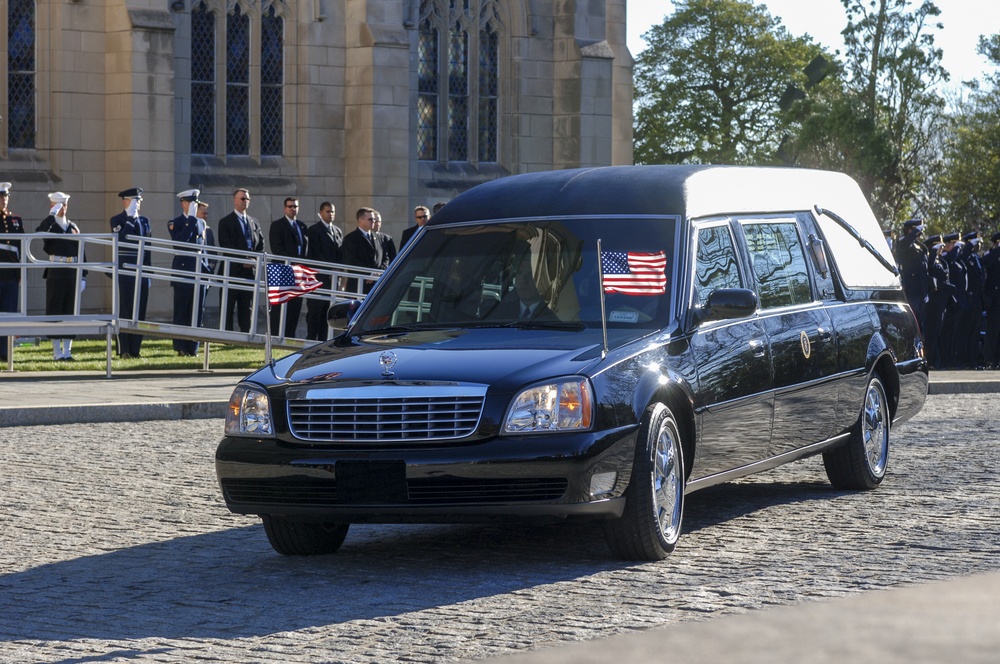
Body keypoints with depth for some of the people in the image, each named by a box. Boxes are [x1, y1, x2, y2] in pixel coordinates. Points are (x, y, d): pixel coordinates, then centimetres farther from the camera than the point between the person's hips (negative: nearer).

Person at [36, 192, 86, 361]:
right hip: (55, 273, -4)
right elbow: (39, 232, -24)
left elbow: (80, 252, 13)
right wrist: (52, 214, -22)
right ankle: (57, 351, 1)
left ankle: (67, 350, 10)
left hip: (73, 273, 4)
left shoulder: (73, 227, 14)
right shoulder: (49, 226, 2)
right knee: (55, 311, -2)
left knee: (71, 311, 4)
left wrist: (83, 276, 7)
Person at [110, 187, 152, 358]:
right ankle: (124, 350, -2)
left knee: (140, 311, 4)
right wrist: (130, 218, -15)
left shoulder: (145, 221, 16)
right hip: (125, 272, -5)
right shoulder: (117, 220, 1)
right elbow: (121, 239, -19)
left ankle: (136, 348, 9)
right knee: (124, 311, -4)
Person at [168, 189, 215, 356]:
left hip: (200, 269, 5)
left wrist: (208, 269, 11)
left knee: (197, 311, 3)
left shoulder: (202, 223, 16)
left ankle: (192, 347, 7)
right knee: (181, 311, -2)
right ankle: (181, 347, 1)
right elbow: (179, 241, -19)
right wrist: (191, 219, -17)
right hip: (183, 270, -5)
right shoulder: (175, 223, 0)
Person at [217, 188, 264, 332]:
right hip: (232, 270, -5)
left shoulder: (254, 223, 17)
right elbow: (226, 246, -8)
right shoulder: (225, 222, 1)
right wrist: (242, 261, -14)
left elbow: (260, 244, 14)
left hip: (250, 269, 5)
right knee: (228, 307, -3)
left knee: (246, 307, 5)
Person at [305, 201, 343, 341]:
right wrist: (329, 272, -12)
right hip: (319, 276, -6)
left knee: (326, 311, 5)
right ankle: (311, 339, -6)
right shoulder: (314, 230, -2)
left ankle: (323, 339, 7)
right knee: (315, 310, -6)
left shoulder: (338, 232, 19)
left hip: (333, 277, 6)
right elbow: (314, 254, -8)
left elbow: (340, 253, 17)